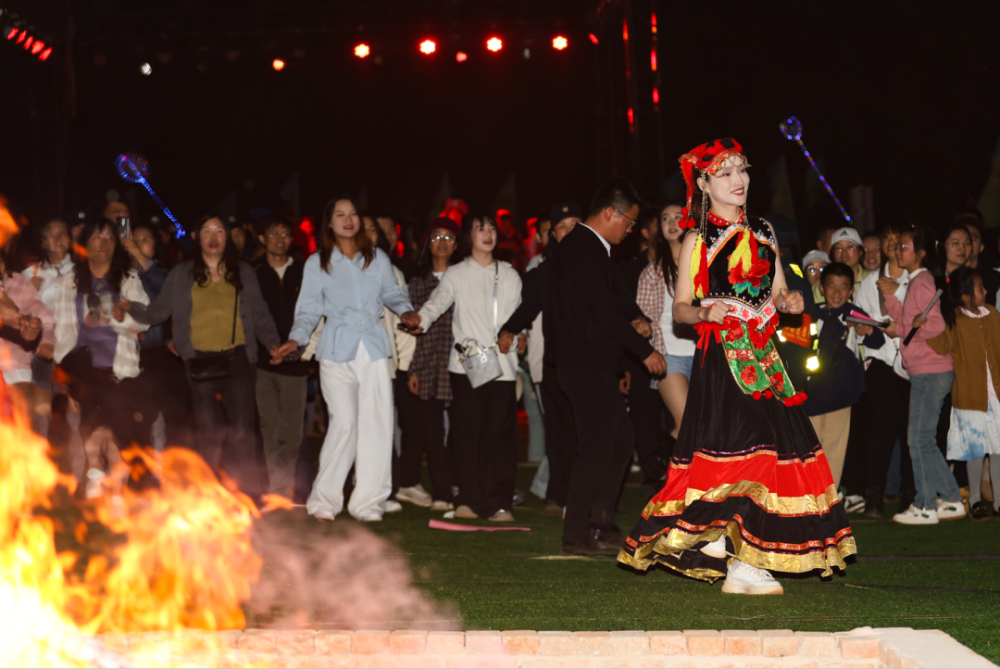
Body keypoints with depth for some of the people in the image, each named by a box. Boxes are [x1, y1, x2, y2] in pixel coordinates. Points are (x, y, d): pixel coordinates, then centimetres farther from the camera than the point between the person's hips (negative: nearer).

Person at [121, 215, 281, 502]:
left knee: (242, 427, -10)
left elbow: (260, 315, 15)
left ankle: (248, 493, -5)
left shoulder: (244, 273, 14)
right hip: (200, 363, 0)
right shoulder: (181, 275, 12)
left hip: (238, 359, 0)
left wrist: (272, 343, 2)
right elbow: (157, 312, 11)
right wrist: (131, 308, -2)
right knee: (208, 430, 2)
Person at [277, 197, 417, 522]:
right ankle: (324, 500, -2)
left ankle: (368, 501, 3)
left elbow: (392, 293, 21)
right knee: (343, 422, -13)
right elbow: (309, 308, 8)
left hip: (373, 348, 2)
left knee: (377, 423, -5)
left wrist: (406, 310, 0)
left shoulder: (378, 259, 14)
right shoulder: (317, 263, 9)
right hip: (337, 351, -2)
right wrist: (297, 338, -8)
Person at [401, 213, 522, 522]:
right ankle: (470, 500, 5)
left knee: (500, 433, -4)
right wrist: (418, 318, -26)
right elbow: (437, 303, -6)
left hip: (502, 365, 1)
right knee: (469, 432, -3)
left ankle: (500, 502, 0)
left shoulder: (510, 276, 17)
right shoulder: (456, 274, 9)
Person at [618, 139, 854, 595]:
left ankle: (743, 560, 6)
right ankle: (739, 565, -6)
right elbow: (679, 308, -2)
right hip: (722, 357, -5)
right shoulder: (698, 241, 1)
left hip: (762, 355, 6)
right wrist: (705, 313, -22)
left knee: (770, 446, -1)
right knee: (735, 447, -12)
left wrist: (790, 301, -3)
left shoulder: (763, 232, 16)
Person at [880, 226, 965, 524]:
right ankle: (951, 500, 18)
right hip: (924, 372, 10)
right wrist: (891, 296, 10)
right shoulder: (915, 282, 17)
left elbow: (936, 325, -22)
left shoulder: (922, 282, -12)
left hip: (930, 372, -10)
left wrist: (903, 332, -9)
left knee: (919, 439, -5)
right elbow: (907, 323, 15)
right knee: (924, 440, 14)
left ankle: (925, 507, -1)